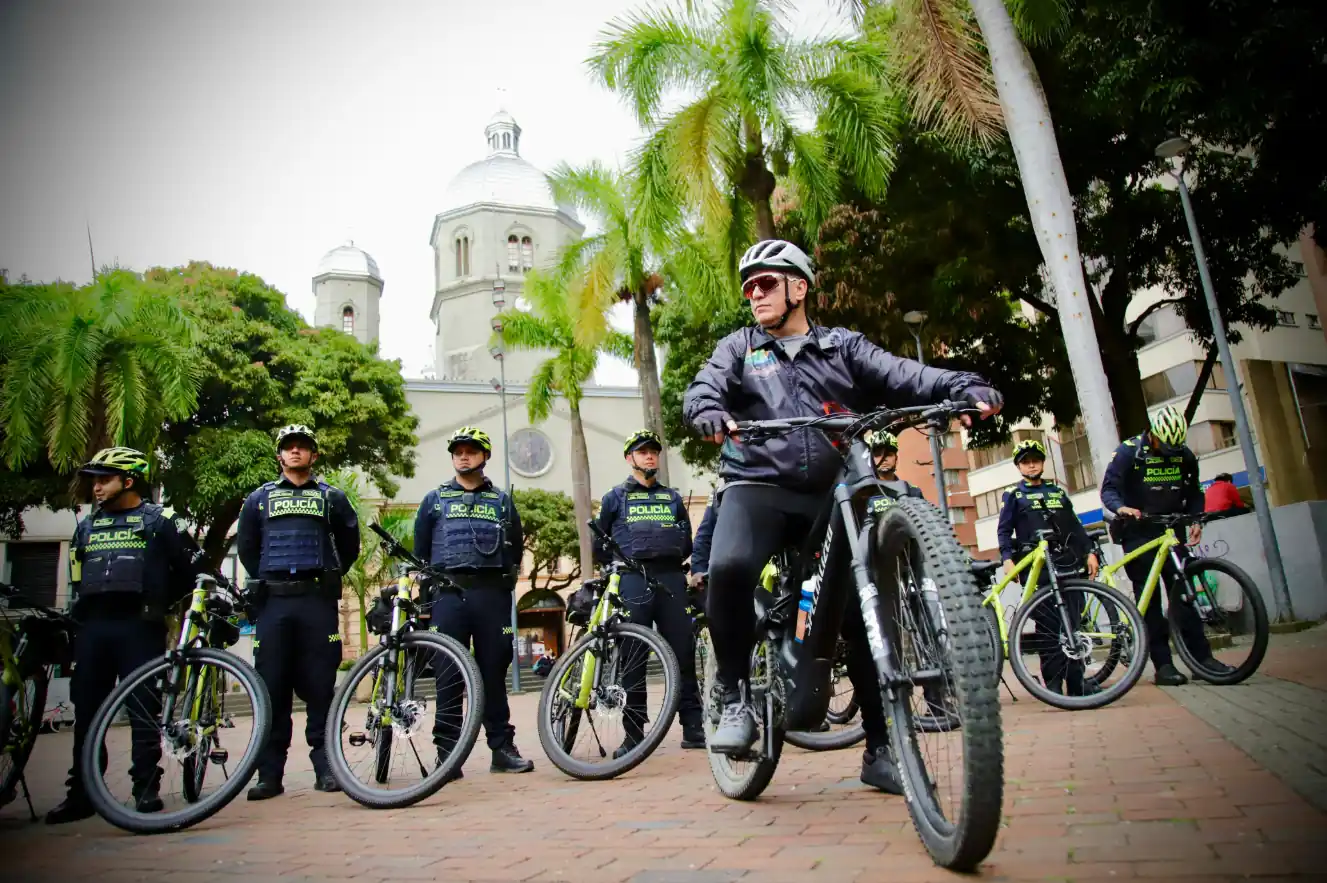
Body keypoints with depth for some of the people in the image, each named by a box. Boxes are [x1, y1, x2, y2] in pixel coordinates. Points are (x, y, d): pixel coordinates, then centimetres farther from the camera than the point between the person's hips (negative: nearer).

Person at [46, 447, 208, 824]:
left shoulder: (159, 521, 2)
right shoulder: (86, 526, 18)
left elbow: (192, 567, 4)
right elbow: (76, 577, 28)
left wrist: (159, 601, 3)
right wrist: (81, 611, 17)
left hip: (139, 627, -5)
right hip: (93, 627, 5)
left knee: (145, 710, -2)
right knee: (86, 712, 7)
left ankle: (147, 789, 4)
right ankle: (80, 793, 15)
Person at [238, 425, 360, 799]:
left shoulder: (331, 497, 13)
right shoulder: (260, 498, 16)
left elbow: (349, 544, 17)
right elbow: (246, 547, 21)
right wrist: (262, 581, 13)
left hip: (317, 600, -1)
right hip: (273, 602, 1)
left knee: (320, 685, -2)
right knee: (272, 687, 0)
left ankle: (325, 766, 5)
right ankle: (270, 773, 5)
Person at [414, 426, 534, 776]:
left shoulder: (502, 501, 16)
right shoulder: (435, 498, 15)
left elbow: (515, 547, 19)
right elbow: (420, 551, 15)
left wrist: (507, 581, 9)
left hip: (492, 593, 1)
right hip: (449, 593, 0)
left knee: (494, 671, 2)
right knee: (449, 674, -2)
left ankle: (502, 747, 8)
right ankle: (447, 754, 2)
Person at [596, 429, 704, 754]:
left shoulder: (672, 498, 21)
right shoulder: (615, 498, 14)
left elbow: (687, 543, 21)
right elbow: (600, 544, 14)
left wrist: (673, 562, 5)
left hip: (671, 578, 2)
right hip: (633, 580, -2)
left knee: (683, 653, -1)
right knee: (633, 657, -2)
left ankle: (693, 727, 5)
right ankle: (633, 734, 3)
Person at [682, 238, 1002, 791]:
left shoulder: (843, 347, 16)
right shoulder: (738, 348, 16)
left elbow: (903, 376, 1)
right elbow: (703, 390, -2)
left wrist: (965, 387, -19)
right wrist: (711, 414, -27)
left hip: (831, 495, 2)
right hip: (759, 487, -1)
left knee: (866, 607, -5)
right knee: (729, 567, -31)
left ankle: (880, 750, 11)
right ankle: (736, 699, -11)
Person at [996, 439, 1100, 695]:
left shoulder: (1057, 491, 20)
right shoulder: (1013, 495, 9)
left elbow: (1076, 526, 18)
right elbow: (1003, 531, 2)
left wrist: (1089, 552, 7)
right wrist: (1007, 559, -12)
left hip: (1067, 562, 3)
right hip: (1037, 568, -3)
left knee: (1075, 622, -1)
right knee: (1048, 626, -5)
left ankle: (1077, 681, 5)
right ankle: (1053, 682, 0)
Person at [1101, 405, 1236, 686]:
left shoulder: (1184, 456, 3)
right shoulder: (1128, 451, -10)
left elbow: (1193, 492, 13)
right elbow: (1108, 489, -15)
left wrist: (1196, 519, -4)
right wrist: (1121, 507, -35)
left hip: (1171, 530, 4)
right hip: (1138, 533, -4)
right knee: (1149, 599, -4)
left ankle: (1202, 656, 6)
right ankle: (1163, 664, -2)